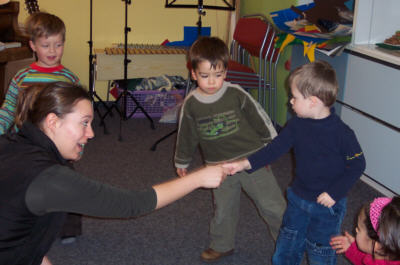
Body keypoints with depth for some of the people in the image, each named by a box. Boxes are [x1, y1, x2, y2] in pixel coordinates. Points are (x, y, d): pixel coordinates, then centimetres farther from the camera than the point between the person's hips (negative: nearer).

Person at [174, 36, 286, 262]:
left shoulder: (236, 94, -15)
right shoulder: (191, 104, -7)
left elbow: (261, 119, -2)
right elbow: (187, 135, 9)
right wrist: (182, 162, 19)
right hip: (220, 166, 2)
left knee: (273, 205, 6)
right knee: (224, 210, 15)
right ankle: (222, 245, 39)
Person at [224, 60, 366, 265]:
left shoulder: (341, 133, -23)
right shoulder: (297, 125, -6)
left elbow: (357, 165, -15)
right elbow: (276, 148, -5)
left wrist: (335, 193, -20)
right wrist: (245, 163, -15)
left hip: (327, 204, -5)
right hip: (298, 197, 6)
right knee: (287, 243, 20)